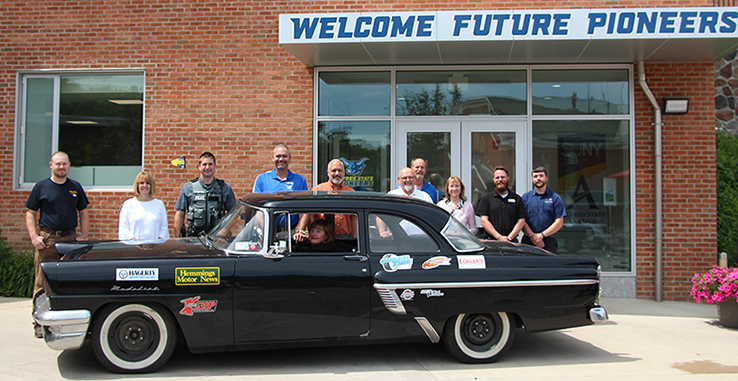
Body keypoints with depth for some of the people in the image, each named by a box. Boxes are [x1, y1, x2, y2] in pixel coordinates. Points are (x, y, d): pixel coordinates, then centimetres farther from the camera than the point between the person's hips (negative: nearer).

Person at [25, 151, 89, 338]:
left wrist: (83, 237, 5)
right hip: (47, 239, -2)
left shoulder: (75, 187, 12)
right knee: (42, 282, -2)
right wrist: (34, 236, -6)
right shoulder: (41, 186, 5)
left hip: (70, 238, 2)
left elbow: (83, 213, 15)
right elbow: (30, 213, 6)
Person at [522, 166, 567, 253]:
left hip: (549, 241, 0)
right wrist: (532, 236, -11)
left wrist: (541, 235, -8)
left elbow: (559, 223, 2)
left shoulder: (555, 198, 8)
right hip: (528, 241, 0)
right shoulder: (525, 197, 9)